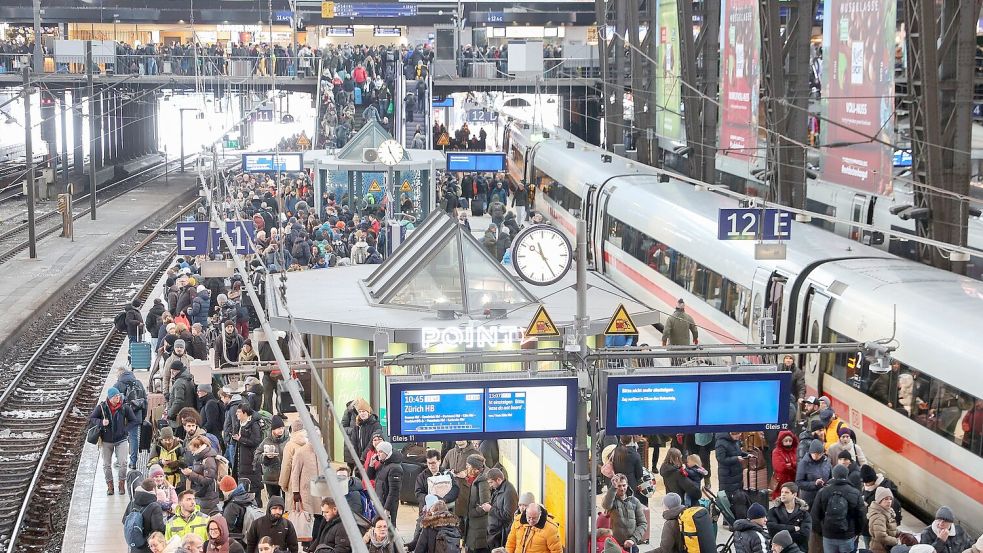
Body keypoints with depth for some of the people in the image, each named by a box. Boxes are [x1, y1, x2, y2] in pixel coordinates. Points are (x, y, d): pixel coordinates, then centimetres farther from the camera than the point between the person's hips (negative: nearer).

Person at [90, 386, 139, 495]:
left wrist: (125, 429, -8)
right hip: (106, 440, 1)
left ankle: (122, 485, 7)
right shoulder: (102, 407, -8)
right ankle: (110, 486, 19)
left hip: (121, 439, -1)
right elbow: (91, 419, 0)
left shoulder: (124, 407, -7)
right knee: (106, 464, 5)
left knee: (123, 462, -10)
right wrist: (101, 423, -18)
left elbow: (134, 421, 4)